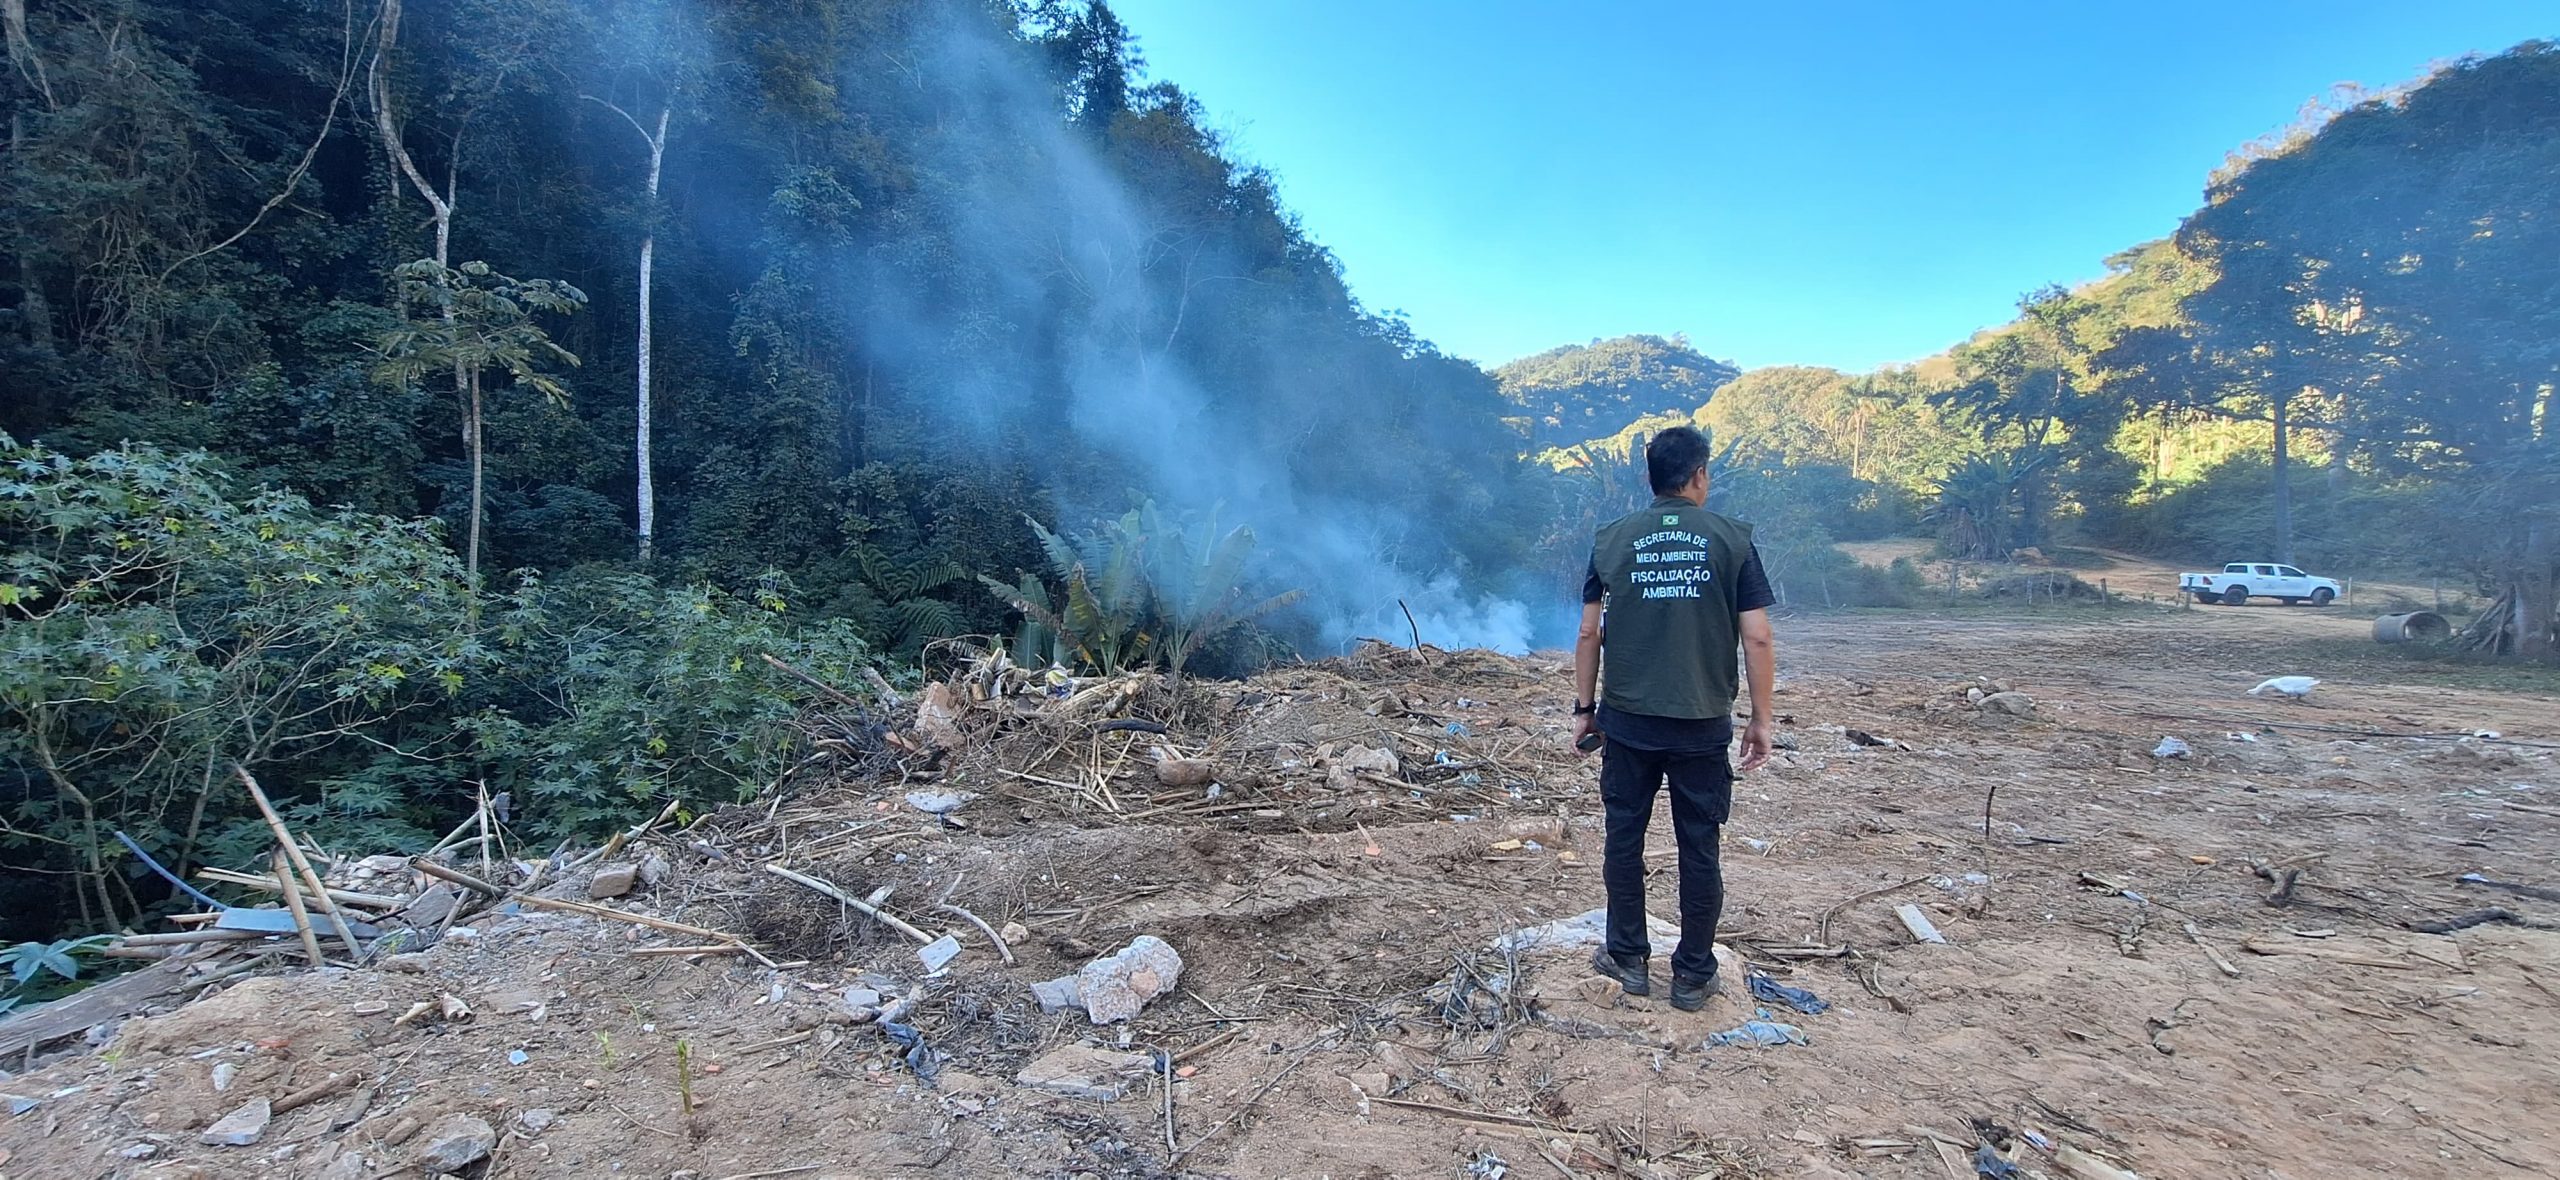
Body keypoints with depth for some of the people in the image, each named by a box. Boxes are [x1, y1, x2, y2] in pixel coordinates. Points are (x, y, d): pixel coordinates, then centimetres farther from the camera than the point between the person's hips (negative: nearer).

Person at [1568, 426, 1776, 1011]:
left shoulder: (1612, 539, 0)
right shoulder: (1731, 539, -2)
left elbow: (1589, 633, 0)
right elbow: (1758, 639, -5)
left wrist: (1584, 708, 10)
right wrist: (1761, 720, 4)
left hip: (1628, 720, 1)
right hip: (1703, 723, 0)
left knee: (1624, 837, 13)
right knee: (1700, 848, 10)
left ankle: (1629, 958, 25)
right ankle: (1693, 975, 21)